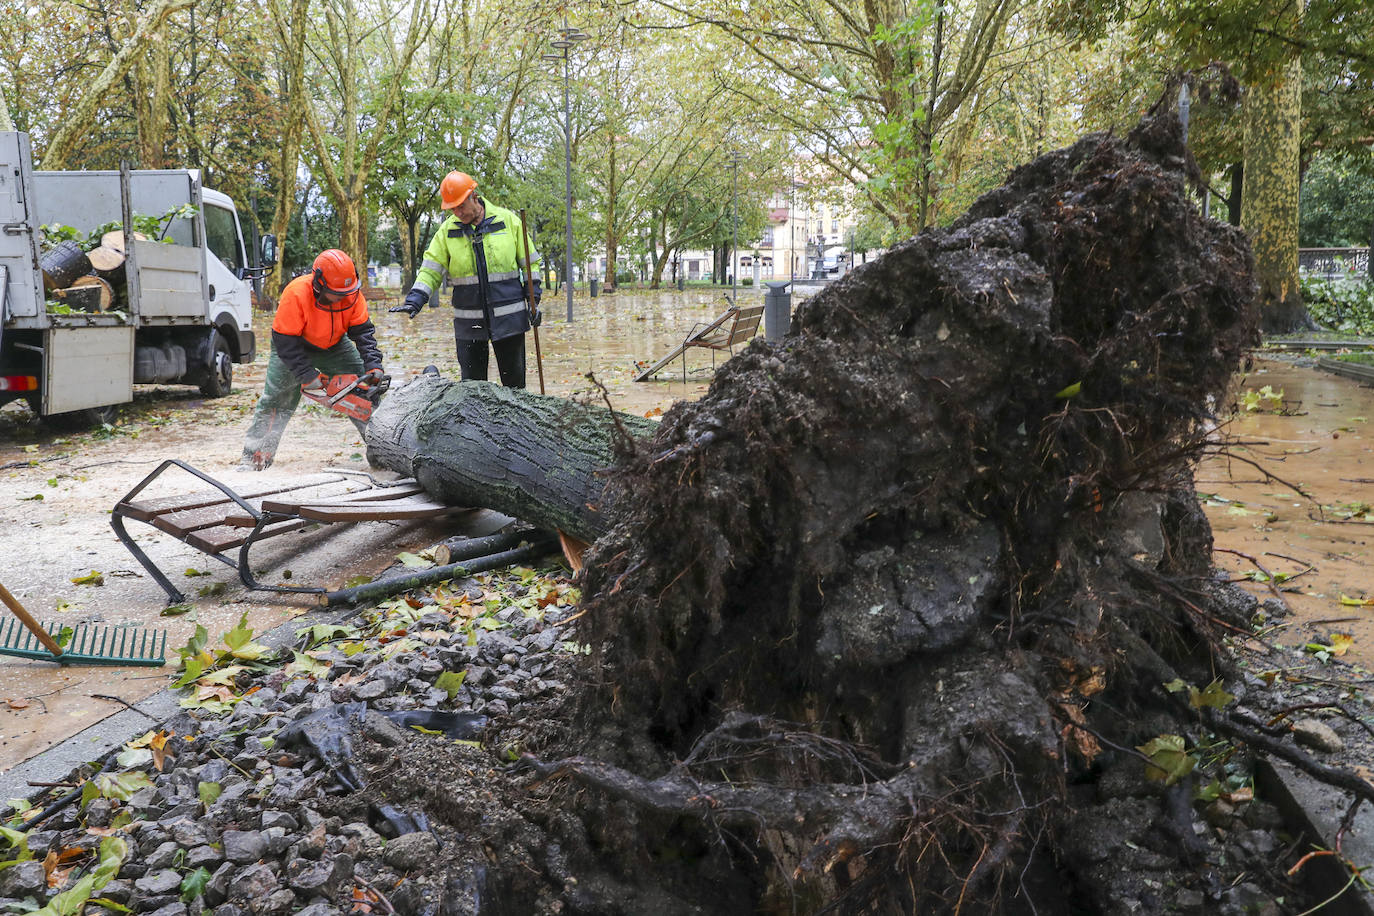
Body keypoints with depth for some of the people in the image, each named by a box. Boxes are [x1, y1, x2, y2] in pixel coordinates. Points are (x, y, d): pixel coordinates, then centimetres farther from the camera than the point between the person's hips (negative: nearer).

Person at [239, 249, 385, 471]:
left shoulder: (352, 295, -25)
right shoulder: (296, 294, -36)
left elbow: (363, 331, -19)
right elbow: (285, 342, -31)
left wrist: (373, 366, -32)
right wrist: (308, 376, -35)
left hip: (334, 345, 4)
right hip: (293, 344, -3)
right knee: (275, 399, -9)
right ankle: (254, 458, -3)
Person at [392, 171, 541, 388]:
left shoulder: (507, 220, 1)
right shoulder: (447, 230, 5)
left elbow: (528, 262, 7)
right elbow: (431, 270, 5)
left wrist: (534, 300, 3)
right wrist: (415, 300, -10)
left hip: (508, 318, -1)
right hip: (468, 323, 2)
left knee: (514, 379, 5)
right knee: (471, 383, 4)